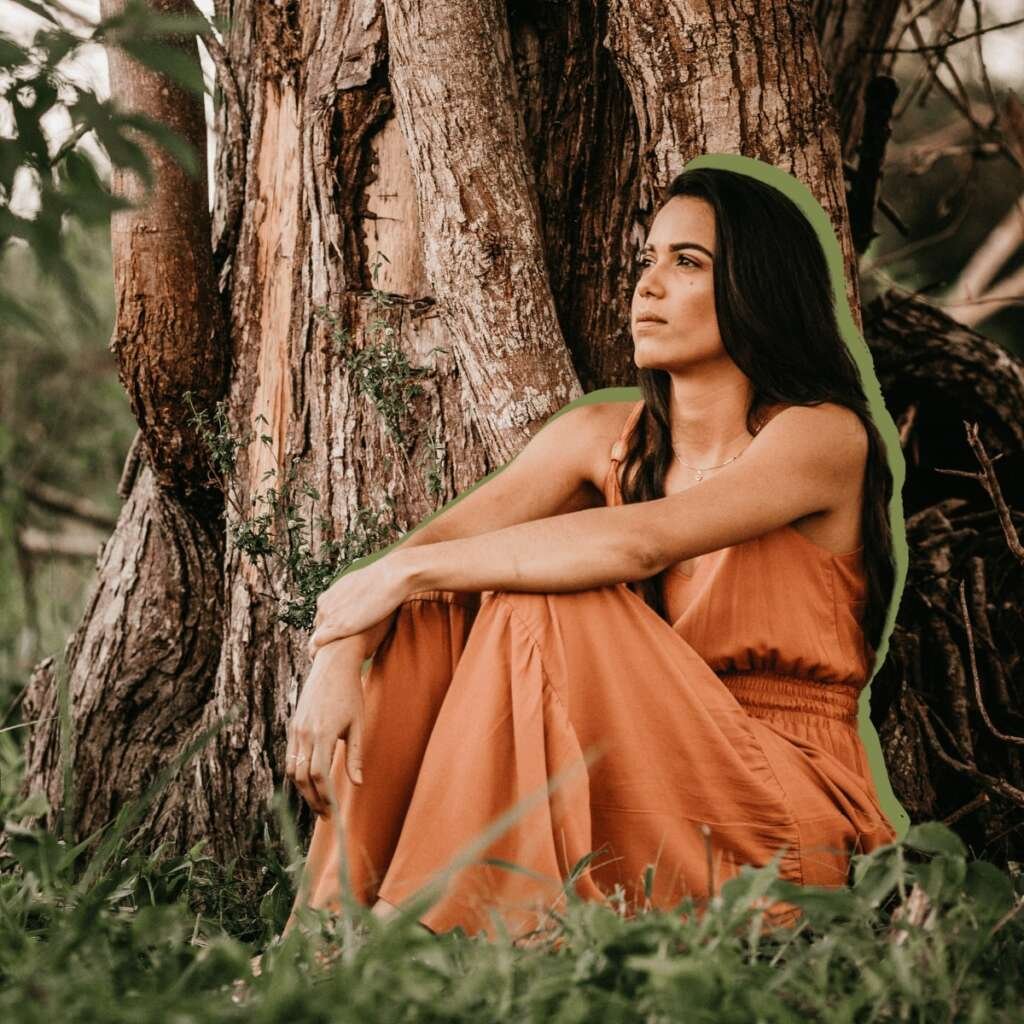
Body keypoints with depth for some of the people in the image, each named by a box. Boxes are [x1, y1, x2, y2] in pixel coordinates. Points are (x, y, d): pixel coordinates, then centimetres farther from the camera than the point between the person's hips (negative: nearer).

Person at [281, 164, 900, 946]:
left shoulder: (823, 437, -11)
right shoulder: (603, 438, 7)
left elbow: (638, 543, -26)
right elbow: (430, 543, -5)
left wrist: (406, 574, -23)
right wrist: (339, 654, -25)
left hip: (788, 815, -5)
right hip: (637, 784, 6)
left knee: (539, 605, -25)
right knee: (437, 606, -13)